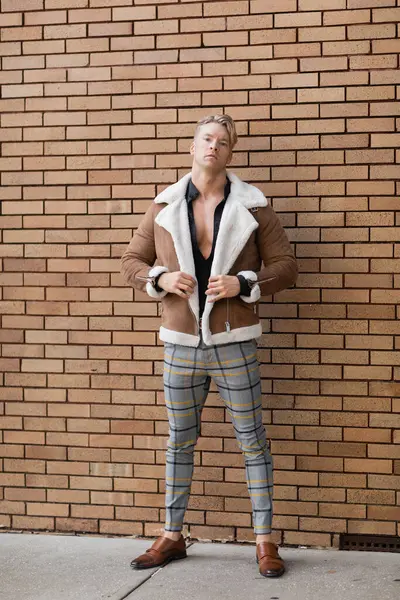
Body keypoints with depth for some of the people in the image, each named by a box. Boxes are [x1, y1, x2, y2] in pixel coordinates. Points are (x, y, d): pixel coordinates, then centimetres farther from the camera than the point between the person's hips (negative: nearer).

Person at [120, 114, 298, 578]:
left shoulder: (252, 207, -2)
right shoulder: (164, 207, 3)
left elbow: (285, 266, 0)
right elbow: (131, 261, 9)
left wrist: (243, 283, -16)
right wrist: (160, 279, -11)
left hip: (234, 345, -2)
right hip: (181, 345, 2)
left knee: (252, 439, 3)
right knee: (180, 441, 13)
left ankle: (264, 541, 13)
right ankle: (172, 536, 26)